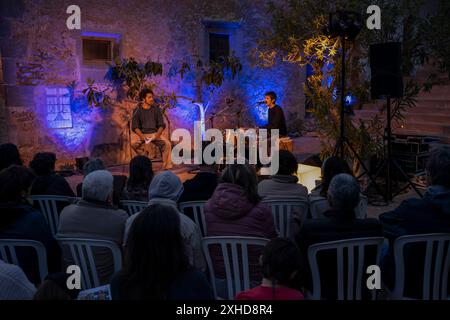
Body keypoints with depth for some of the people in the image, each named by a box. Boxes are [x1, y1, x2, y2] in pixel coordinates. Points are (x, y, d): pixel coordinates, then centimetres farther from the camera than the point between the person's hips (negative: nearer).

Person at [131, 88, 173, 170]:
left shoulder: (156, 109, 4)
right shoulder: (137, 111, 0)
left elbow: (161, 125, 3)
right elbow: (135, 127, -3)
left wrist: (157, 134, -16)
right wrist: (142, 136, -22)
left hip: (155, 133, 1)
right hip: (142, 134, -1)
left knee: (167, 144, -25)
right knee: (133, 144, -32)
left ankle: (167, 166, -17)